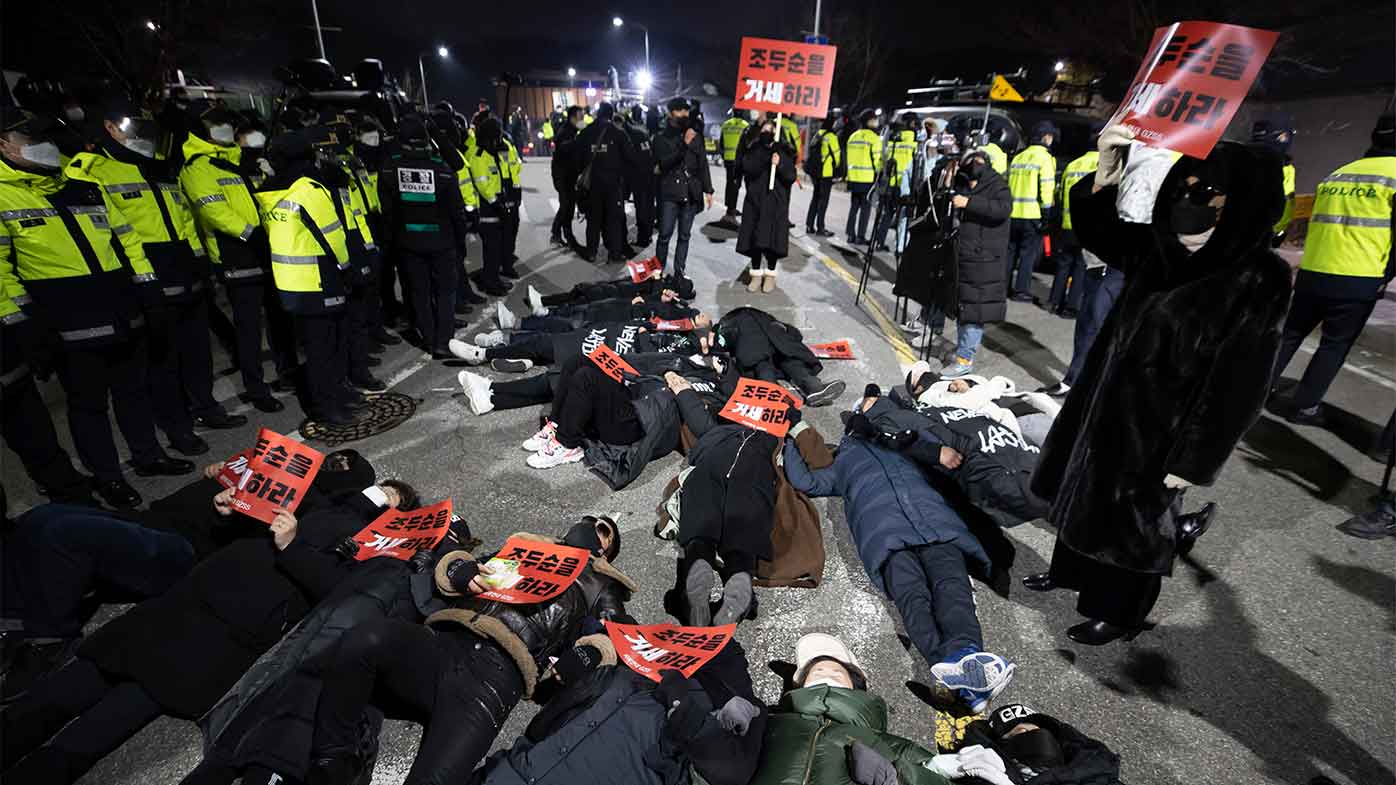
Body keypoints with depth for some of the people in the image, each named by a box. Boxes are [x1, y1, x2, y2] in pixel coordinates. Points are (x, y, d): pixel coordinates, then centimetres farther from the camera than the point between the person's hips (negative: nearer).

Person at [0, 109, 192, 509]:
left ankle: (148, 455, 30)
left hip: (123, 309, 5)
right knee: (88, 401, 6)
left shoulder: (85, 183, 12)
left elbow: (124, 234, 17)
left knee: (133, 388, 16)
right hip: (68, 323, -5)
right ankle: (106, 476, 19)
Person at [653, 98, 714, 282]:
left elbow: (703, 164, 13)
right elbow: (663, 163, -12)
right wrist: (684, 144, -21)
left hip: (691, 192, 3)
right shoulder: (662, 136, 1)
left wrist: (708, 190, 7)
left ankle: (680, 271, 14)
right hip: (670, 192, -3)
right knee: (665, 235, -5)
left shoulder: (695, 135, 11)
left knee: (684, 235, 7)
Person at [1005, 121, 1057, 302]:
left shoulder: (1018, 157, 15)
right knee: (1029, 253, -1)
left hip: (1013, 213, 6)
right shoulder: (1044, 157, -5)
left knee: (1011, 250, 14)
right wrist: (1047, 213, -10)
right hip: (1032, 214, -6)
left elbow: (1008, 183, 16)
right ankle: (1021, 291, -1)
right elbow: (1046, 188, -12)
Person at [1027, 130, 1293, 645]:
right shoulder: (1159, 250, -3)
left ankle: (1118, 612, 35)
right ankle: (1070, 571, 45)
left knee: (1135, 520, 12)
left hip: (1161, 426, -6)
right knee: (1083, 495, 21)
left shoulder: (1259, 280, -18)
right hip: (1107, 404, 6)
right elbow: (1095, 233, 8)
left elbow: (1241, 382, -17)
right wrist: (1103, 181, -13)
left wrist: (1196, 459, -15)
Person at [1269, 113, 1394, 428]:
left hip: (1312, 273, 5)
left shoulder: (1337, 174, 13)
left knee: (1291, 334, 15)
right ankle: (1304, 406, 5)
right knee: (1335, 346, 4)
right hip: (1359, 280, -4)